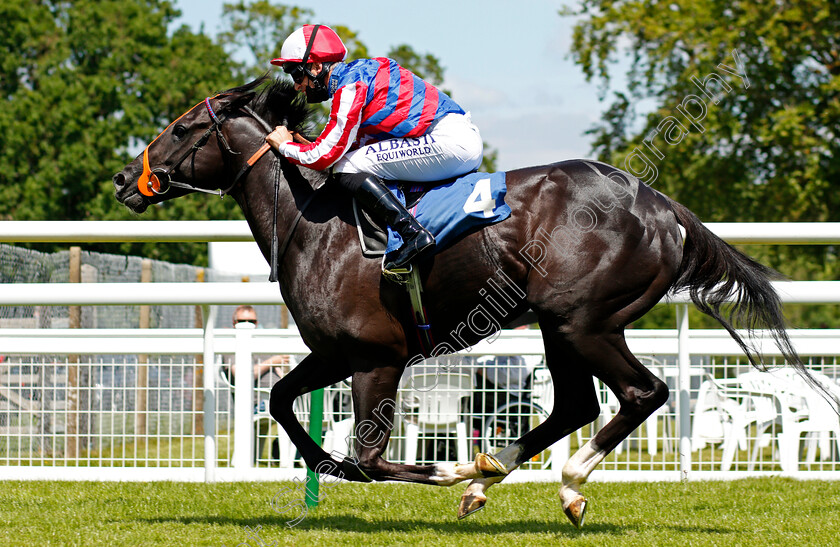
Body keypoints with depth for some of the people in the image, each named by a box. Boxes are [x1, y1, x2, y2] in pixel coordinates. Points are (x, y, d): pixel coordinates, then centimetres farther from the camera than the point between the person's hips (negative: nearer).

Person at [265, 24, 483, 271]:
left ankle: (413, 234, -20)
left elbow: (324, 156, -10)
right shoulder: (359, 73, 19)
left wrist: (285, 145, 8)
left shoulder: (350, 87, -10)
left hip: (449, 142, -10)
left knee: (347, 168, -11)